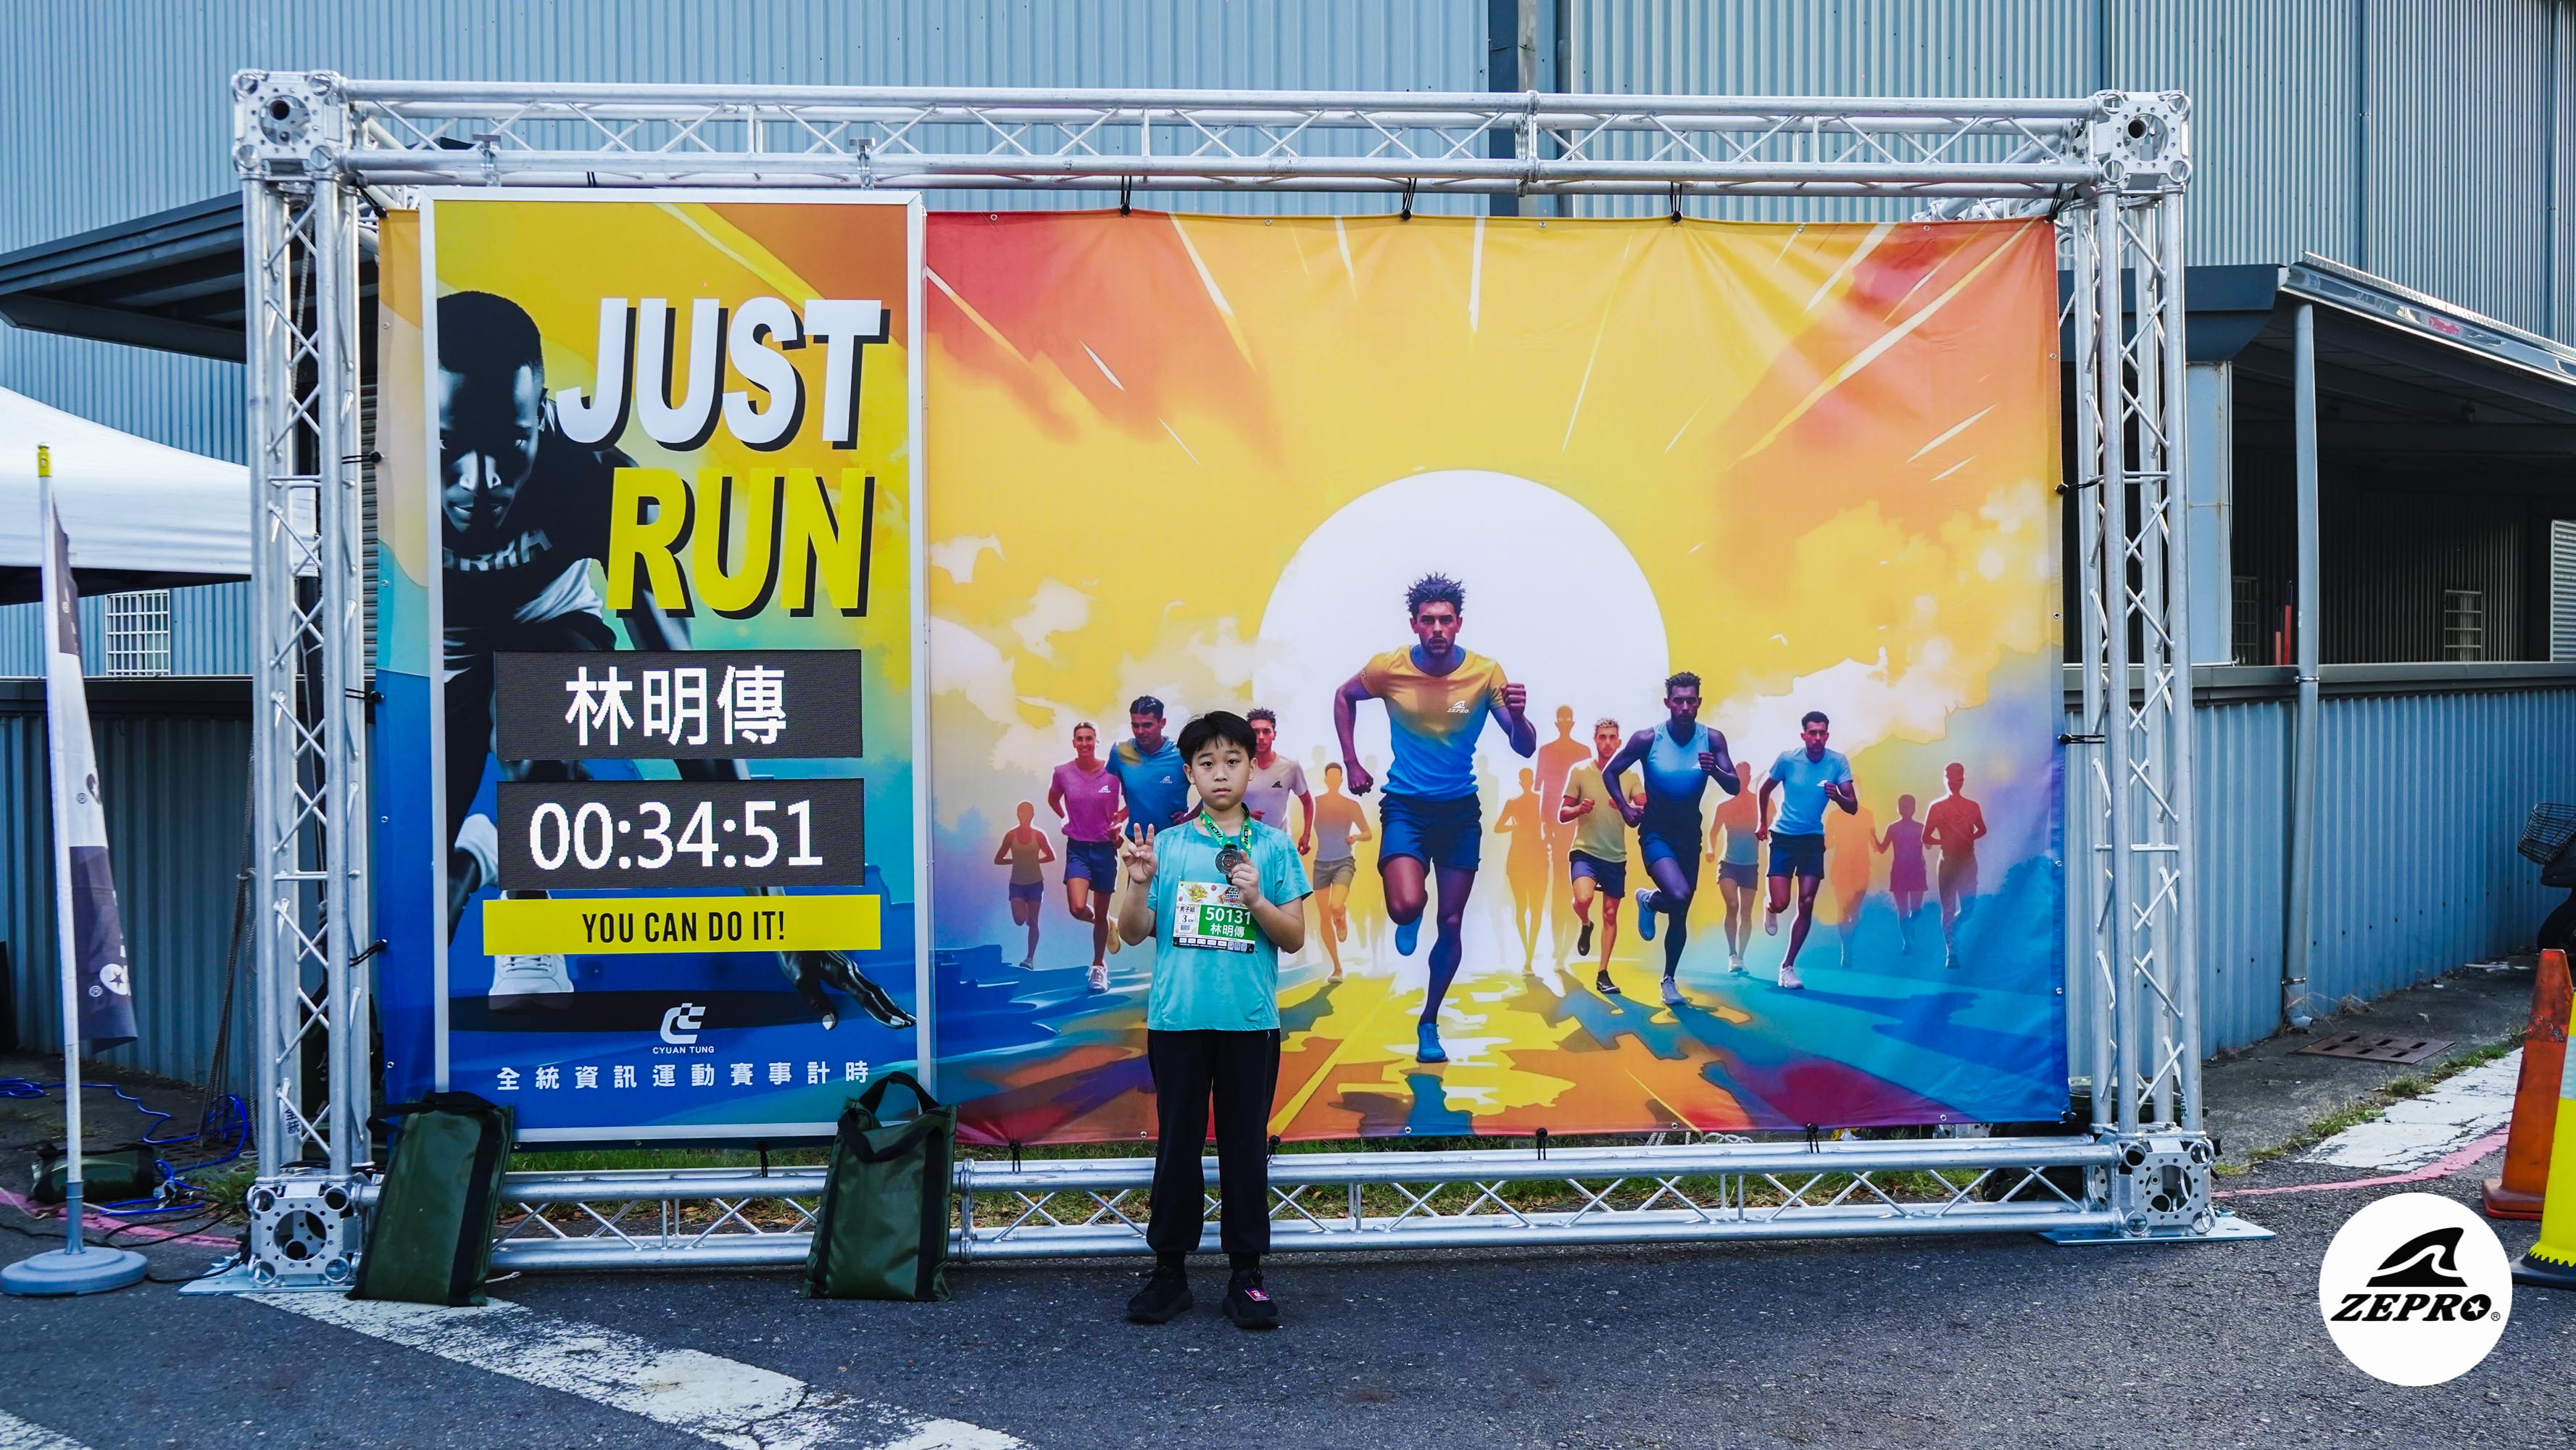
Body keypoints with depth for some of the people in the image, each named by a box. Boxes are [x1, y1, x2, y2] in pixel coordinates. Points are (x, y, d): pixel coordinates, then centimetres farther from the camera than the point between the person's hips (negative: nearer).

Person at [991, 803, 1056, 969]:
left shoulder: (1038, 835, -5)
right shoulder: (1011, 835, -4)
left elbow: (1051, 857, 6)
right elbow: (998, 860, 3)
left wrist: (1035, 861, -3)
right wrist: (1015, 861, -6)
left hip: (1035, 883, 0)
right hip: (1017, 884, 0)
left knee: (1032, 922, 0)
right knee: (1019, 920, -10)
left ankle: (1030, 958, 5)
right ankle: (1025, 911, 27)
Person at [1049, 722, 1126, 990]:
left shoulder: (1113, 773, -9)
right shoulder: (1063, 773, -4)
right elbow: (1053, 799, 17)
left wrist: (1118, 823, -8)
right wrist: (1065, 820, 7)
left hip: (1105, 847, 0)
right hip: (1077, 848, 0)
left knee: (1100, 913, 8)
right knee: (1077, 909, -18)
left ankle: (1099, 967, 26)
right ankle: (1107, 925, 17)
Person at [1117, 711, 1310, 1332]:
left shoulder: (1274, 846, 3)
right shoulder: (1166, 844, 4)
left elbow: (1294, 938, 2)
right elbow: (1134, 933, 5)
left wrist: (1256, 900, -15)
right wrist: (1139, 882, -12)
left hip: (1251, 1020, 0)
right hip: (1177, 1018, 0)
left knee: (1246, 1146, 5)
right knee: (1177, 1144, 7)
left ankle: (1246, 1274, 14)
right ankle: (1170, 1270, 17)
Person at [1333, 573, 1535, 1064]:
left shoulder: (1486, 672, -11)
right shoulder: (1388, 668, -11)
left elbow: (1525, 750, -9)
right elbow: (1344, 697, 11)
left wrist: (1518, 716, -32)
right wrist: (1351, 763, 4)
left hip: (1461, 810, 1)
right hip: (1405, 806, -1)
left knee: (1452, 924, 7)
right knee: (1407, 905, -24)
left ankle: (1429, 1023, 28)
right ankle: (1410, 922, 16)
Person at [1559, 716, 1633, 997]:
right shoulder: (1579, 772, -2)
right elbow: (1562, 814, 0)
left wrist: (1626, 808, -22)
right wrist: (1580, 809, -22)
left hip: (1616, 856, 3)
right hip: (1585, 851, -3)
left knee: (1610, 914, 6)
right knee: (1583, 899, -28)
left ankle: (1603, 975, 16)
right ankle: (1585, 926, 8)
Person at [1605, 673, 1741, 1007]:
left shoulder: (1712, 739, -9)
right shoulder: (1648, 739, -15)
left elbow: (1735, 788, -11)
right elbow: (1610, 772, -3)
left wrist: (1714, 771, -31)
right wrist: (1626, 808, -12)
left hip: (1689, 832, 3)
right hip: (1655, 832, -3)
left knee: (1681, 915, 11)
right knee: (1678, 896, -27)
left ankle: (1669, 980, 30)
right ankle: (1648, 901, 8)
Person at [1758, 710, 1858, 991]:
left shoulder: (1838, 762, -9)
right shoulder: (1788, 758, -12)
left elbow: (1853, 807, -12)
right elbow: (1765, 789, 6)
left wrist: (1837, 796, -33)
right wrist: (1764, 823, 14)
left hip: (1813, 839, 2)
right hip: (1783, 837, -1)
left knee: (1806, 905, -4)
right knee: (1781, 903, -9)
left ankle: (1788, 966, 7)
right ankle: (1769, 909, 31)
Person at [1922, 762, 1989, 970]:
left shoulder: (1972, 807, 6)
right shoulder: (1937, 807, 0)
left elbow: (1982, 830, 22)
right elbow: (1926, 838, 2)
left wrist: (1969, 839, 6)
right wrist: (1943, 842, -9)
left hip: (1968, 860, 2)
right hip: (1948, 860, -2)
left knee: (1967, 908, -4)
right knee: (1948, 908, -1)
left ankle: (1951, 934, 25)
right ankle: (1951, 953, 3)